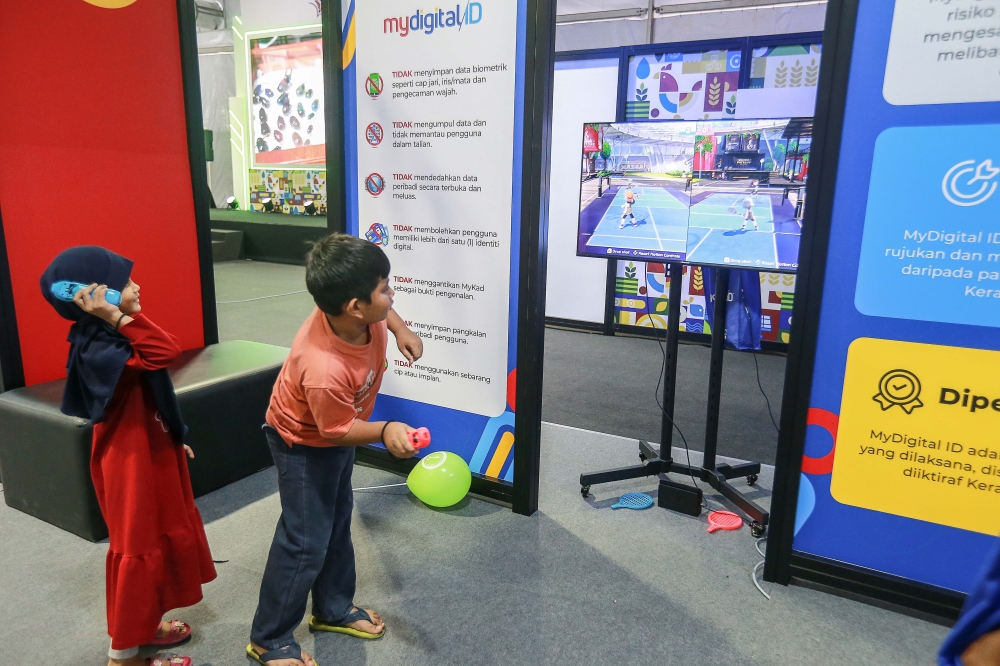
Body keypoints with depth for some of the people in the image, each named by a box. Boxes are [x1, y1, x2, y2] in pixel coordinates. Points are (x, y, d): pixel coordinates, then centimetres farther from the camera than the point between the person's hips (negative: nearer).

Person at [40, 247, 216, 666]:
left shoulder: (109, 341, 4)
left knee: (160, 539, 21)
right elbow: (165, 352, -45)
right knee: (140, 548, 4)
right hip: (132, 464, -10)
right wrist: (115, 316, -40)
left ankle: (145, 626, 39)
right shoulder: (99, 350, -28)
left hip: (150, 453, 10)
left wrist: (173, 440, 21)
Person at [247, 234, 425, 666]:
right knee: (305, 541, 1)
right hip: (305, 444, -8)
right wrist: (385, 431, -40)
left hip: (338, 429, 9)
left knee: (337, 521, 21)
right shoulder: (324, 371, -44)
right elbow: (339, 430, -28)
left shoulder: (356, 312, -25)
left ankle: (333, 609, 42)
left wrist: (400, 328, -8)